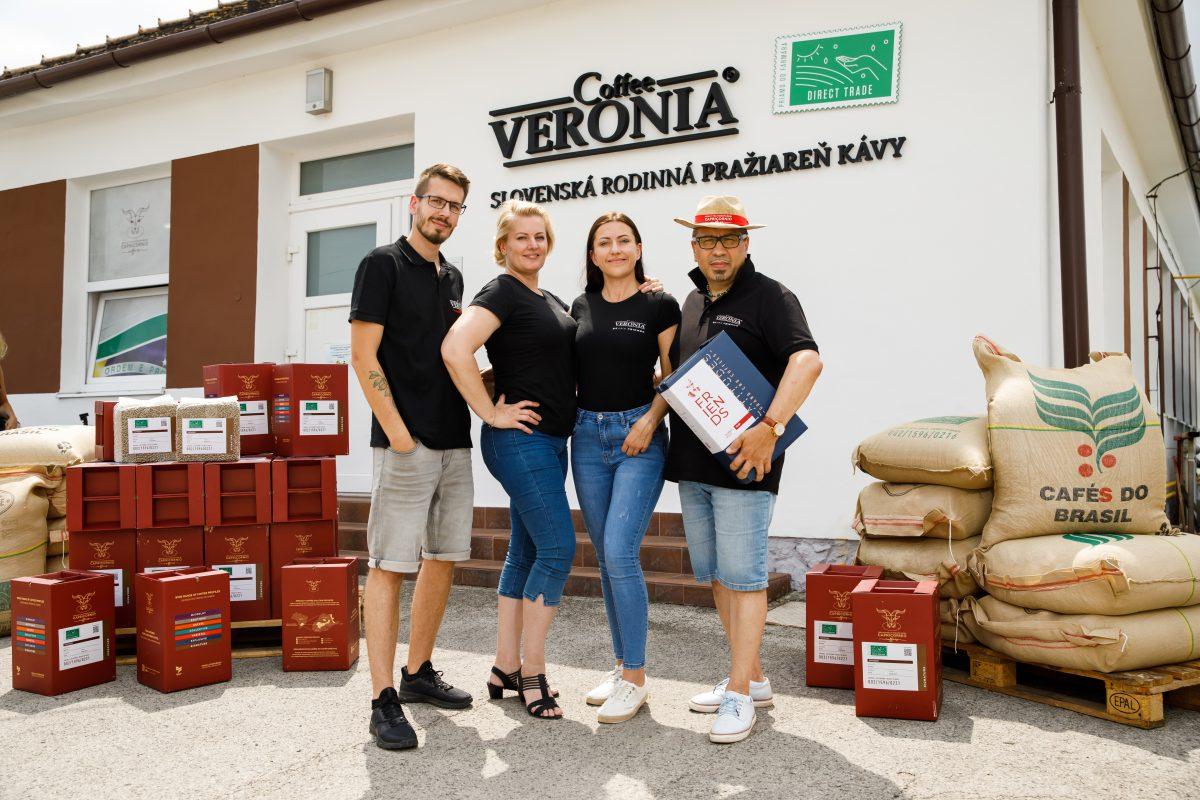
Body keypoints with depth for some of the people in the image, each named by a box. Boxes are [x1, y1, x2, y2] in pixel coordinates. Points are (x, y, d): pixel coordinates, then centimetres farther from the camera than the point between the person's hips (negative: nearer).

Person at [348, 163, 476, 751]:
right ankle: (383, 701, 1)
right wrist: (397, 431, -15)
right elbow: (363, 355, -10)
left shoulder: (452, 277, 18)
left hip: (454, 440, 8)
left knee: (443, 559, 12)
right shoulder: (383, 264, -3)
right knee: (390, 565, -5)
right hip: (405, 443, -8)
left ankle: (418, 673, 26)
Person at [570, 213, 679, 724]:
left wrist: (649, 422, -15)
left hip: (638, 437, -5)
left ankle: (635, 679, 0)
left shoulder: (659, 305, -2)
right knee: (606, 557, 9)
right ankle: (622, 666, 22)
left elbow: (674, 378, -2)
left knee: (620, 551, -14)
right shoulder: (581, 306, 11)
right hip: (587, 436, 5)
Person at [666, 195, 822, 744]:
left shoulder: (768, 297, -7)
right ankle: (753, 677, 27)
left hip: (743, 465, -8)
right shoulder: (692, 302, 16)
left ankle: (739, 694, 7)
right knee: (714, 574, 14)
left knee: (742, 575, -3)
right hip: (691, 464, 8)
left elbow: (807, 362, -23)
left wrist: (770, 428, -30)